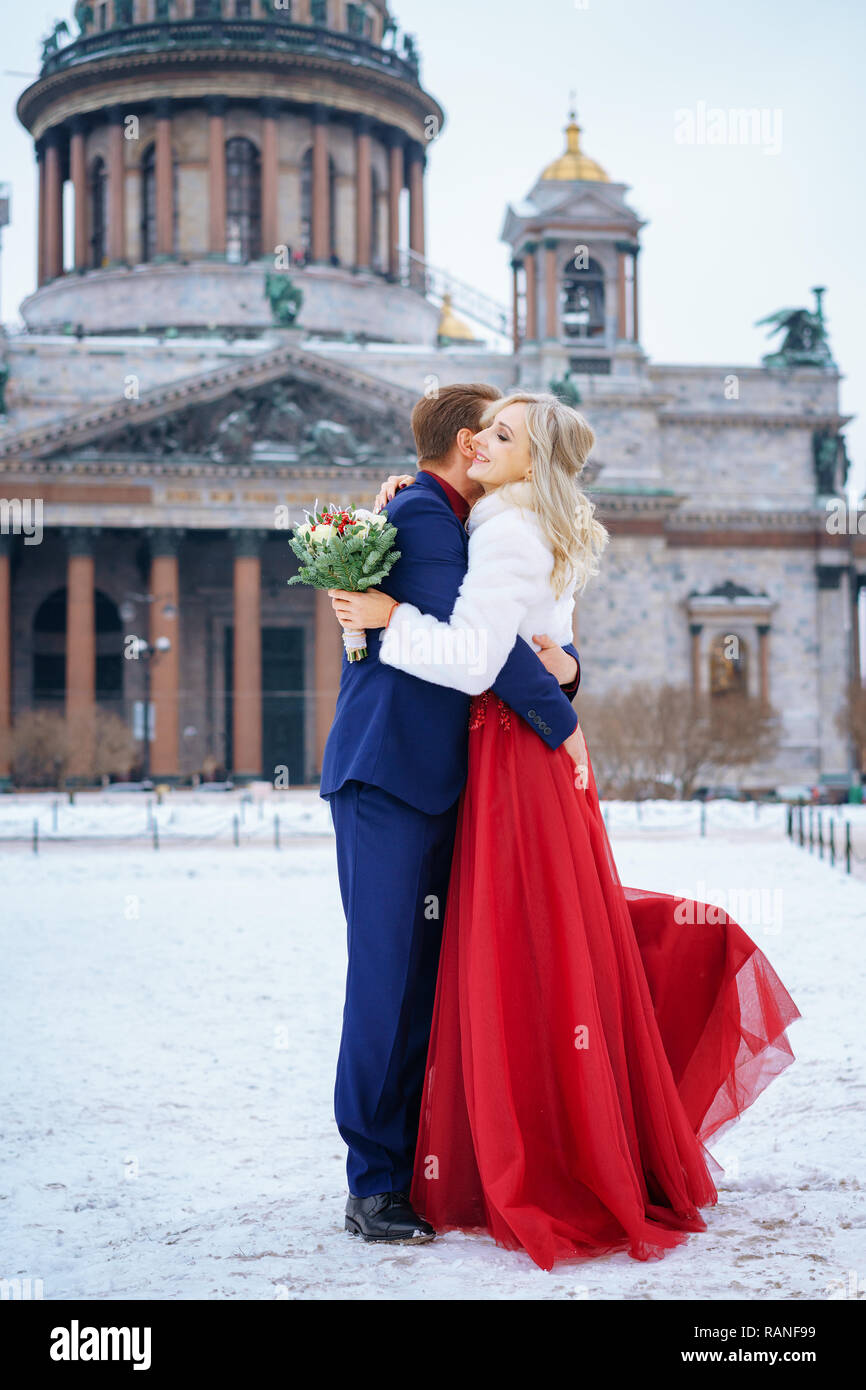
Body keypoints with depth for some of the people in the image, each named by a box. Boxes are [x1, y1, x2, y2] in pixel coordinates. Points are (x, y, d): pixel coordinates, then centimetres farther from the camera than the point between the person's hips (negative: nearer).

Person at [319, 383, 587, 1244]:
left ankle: (416, 1166, 16)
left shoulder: (454, 524, 21)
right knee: (390, 978, -7)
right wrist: (558, 720, -12)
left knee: (428, 978, 9)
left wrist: (560, 661, -3)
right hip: (389, 776, -9)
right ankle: (374, 1188, -1)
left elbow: (525, 626, 21)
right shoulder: (419, 515, -9)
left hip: (431, 783, 9)